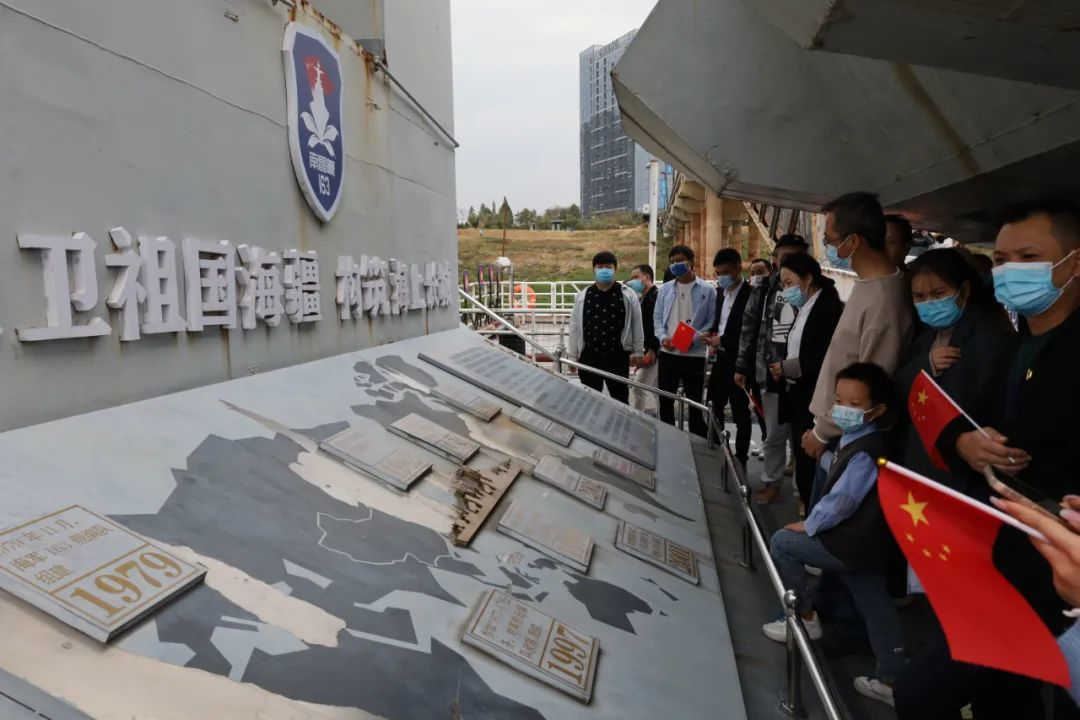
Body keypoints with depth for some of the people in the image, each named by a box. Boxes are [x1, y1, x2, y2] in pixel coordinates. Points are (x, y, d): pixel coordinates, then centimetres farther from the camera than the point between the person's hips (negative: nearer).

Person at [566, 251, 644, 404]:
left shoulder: (627, 295, 0)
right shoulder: (582, 296, 3)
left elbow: (636, 324, 4)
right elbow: (574, 327, 6)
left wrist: (638, 351, 3)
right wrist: (572, 355, 5)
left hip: (618, 356, -1)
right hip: (589, 356, 1)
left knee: (620, 398, 10)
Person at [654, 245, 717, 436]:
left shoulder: (707, 290, -2)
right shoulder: (665, 289, 9)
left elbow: (712, 322, -5)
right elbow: (657, 318, 10)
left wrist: (693, 339, -18)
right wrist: (663, 337, -9)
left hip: (694, 354, -4)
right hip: (668, 353, 4)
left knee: (695, 403, 6)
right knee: (665, 401, 12)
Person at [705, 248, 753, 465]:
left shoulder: (751, 294, -14)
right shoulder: (721, 292, 11)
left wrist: (723, 340, -20)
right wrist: (712, 334, 2)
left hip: (739, 361, -8)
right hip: (721, 358, 8)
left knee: (740, 412, 4)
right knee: (713, 408, 14)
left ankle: (740, 459, 16)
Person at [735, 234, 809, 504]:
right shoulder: (764, 291, 6)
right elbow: (749, 329, 9)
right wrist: (742, 367, 8)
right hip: (771, 375, 2)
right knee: (774, 434, 13)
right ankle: (771, 482, 28)